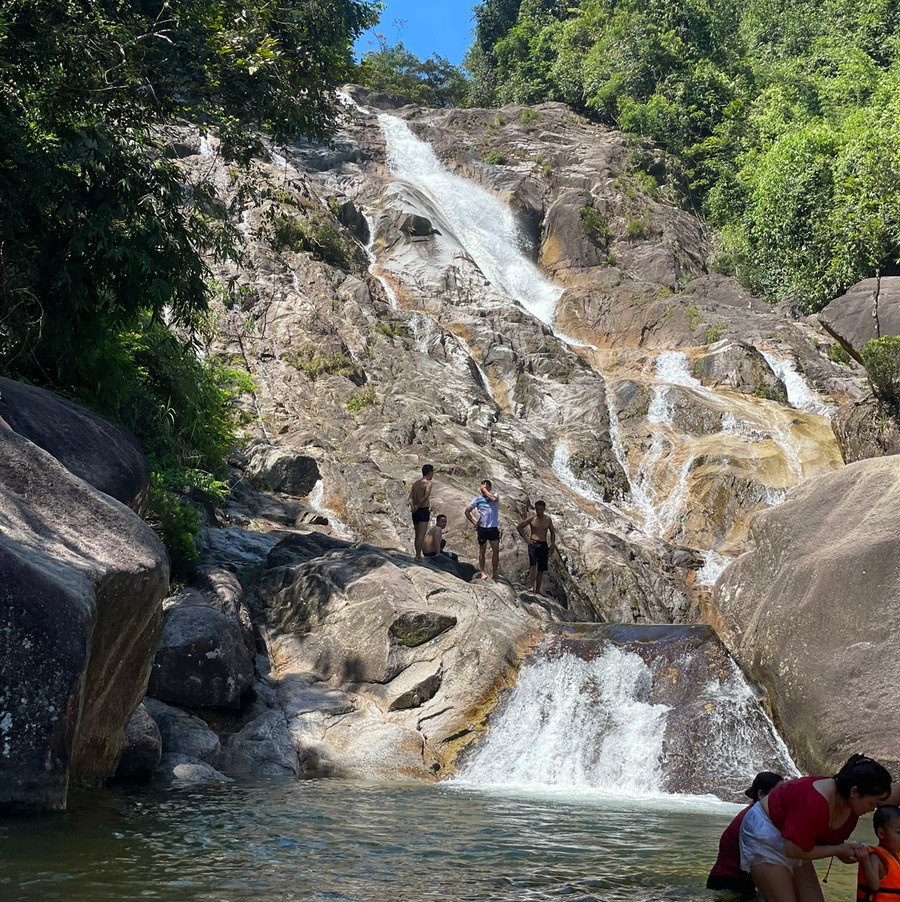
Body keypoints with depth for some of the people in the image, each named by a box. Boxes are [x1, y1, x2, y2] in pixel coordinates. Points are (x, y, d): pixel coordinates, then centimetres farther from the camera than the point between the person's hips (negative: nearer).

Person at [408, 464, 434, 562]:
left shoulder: (416, 483, 16)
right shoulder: (427, 483, -7)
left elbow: (410, 498, 5)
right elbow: (426, 497, -22)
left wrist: (412, 506, -11)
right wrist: (418, 506, -12)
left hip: (415, 511, 8)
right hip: (423, 510, -8)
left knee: (417, 534, 14)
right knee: (421, 534, -9)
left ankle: (417, 555, 19)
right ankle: (418, 556, -15)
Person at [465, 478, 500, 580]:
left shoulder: (494, 495, 3)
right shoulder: (477, 499, 3)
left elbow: (494, 499, -23)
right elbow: (467, 511, 8)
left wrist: (486, 491, -13)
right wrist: (474, 522, -2)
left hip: (493, 527, 0)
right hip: (482, 528, 0)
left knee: (496, 551, 2)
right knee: (482, 550, 4)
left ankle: (495, 572, 11)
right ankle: (483, 572, 10)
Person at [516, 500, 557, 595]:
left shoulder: (548, 520, 8)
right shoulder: (531, 518, -1)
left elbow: (552, 532, 20)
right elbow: (519, 527, 4)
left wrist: (553, 543, 6)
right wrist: (526, 538, -5)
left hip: (543, 545, 3)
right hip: (533, 544, -3)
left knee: (541, 569, 3)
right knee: (533, 565, -20)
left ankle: (538, 589, 9)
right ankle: (531, 586, -21)